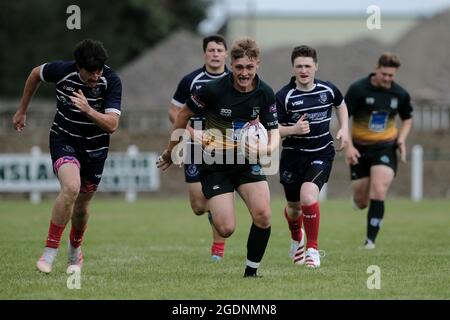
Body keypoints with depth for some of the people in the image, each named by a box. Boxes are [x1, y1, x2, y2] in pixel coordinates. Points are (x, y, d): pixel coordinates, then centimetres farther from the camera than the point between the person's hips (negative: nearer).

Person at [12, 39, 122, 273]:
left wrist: (88, 110, -42)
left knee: (82, 205, 11)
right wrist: (22, 110, 13)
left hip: (95, 148, 1)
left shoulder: (111, 81, -21)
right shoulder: (62, 70, -19)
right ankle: (50, 251, -19)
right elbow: (35, 74, 5)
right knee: (71, 188, -28)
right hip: (63, 139, -1)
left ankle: (75, 250, 41)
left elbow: (112, 124, -26)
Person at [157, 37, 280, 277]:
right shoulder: (213, 89, -18)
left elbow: (274, 131, 0)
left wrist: (268, 148, -25)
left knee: (263, 215, -19)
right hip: (215, 164, -3)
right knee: (226, 228, -13)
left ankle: (251, 271, 0)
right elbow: (184, 114, -3)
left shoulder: (265, 94, -7)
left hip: (247, 161, 3)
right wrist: (171, 151, 7)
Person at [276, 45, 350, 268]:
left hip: (321, 154, 0)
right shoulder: (284, 96, -12)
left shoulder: (328, 90, -2)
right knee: (294, 207, 14)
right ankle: (296, 238, 49)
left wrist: (344, 129, 8)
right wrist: (294, 129, -28)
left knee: (308, 197, -24)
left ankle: (313, 248, -8)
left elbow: (341, 105, 21)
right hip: (293, 155, 0)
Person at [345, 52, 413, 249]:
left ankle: (370, 239, -15)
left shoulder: (400, 94, -1)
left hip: (385, 147, 0)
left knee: (378, 192, -19)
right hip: (360, 148, 0)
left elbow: (407, 119, 16)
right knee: (361, 201, 4)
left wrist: (401, 138, -2)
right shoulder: (358, 89, -11)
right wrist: (349, 146, -18)